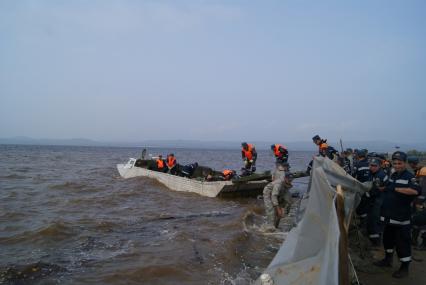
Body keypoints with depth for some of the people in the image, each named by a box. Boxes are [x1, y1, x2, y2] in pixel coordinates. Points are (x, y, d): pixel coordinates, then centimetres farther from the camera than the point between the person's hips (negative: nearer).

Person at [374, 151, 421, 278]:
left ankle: (404, 268, 14)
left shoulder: (409, 177, -12)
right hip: (389, 215, 8)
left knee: (402, 242, 1)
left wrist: (396, 189, -27)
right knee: (387, 238, 20)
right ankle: (388, 259, 37)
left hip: (401, 217, -8)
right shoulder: (393, 175, 11)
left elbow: (415, 191, -32)